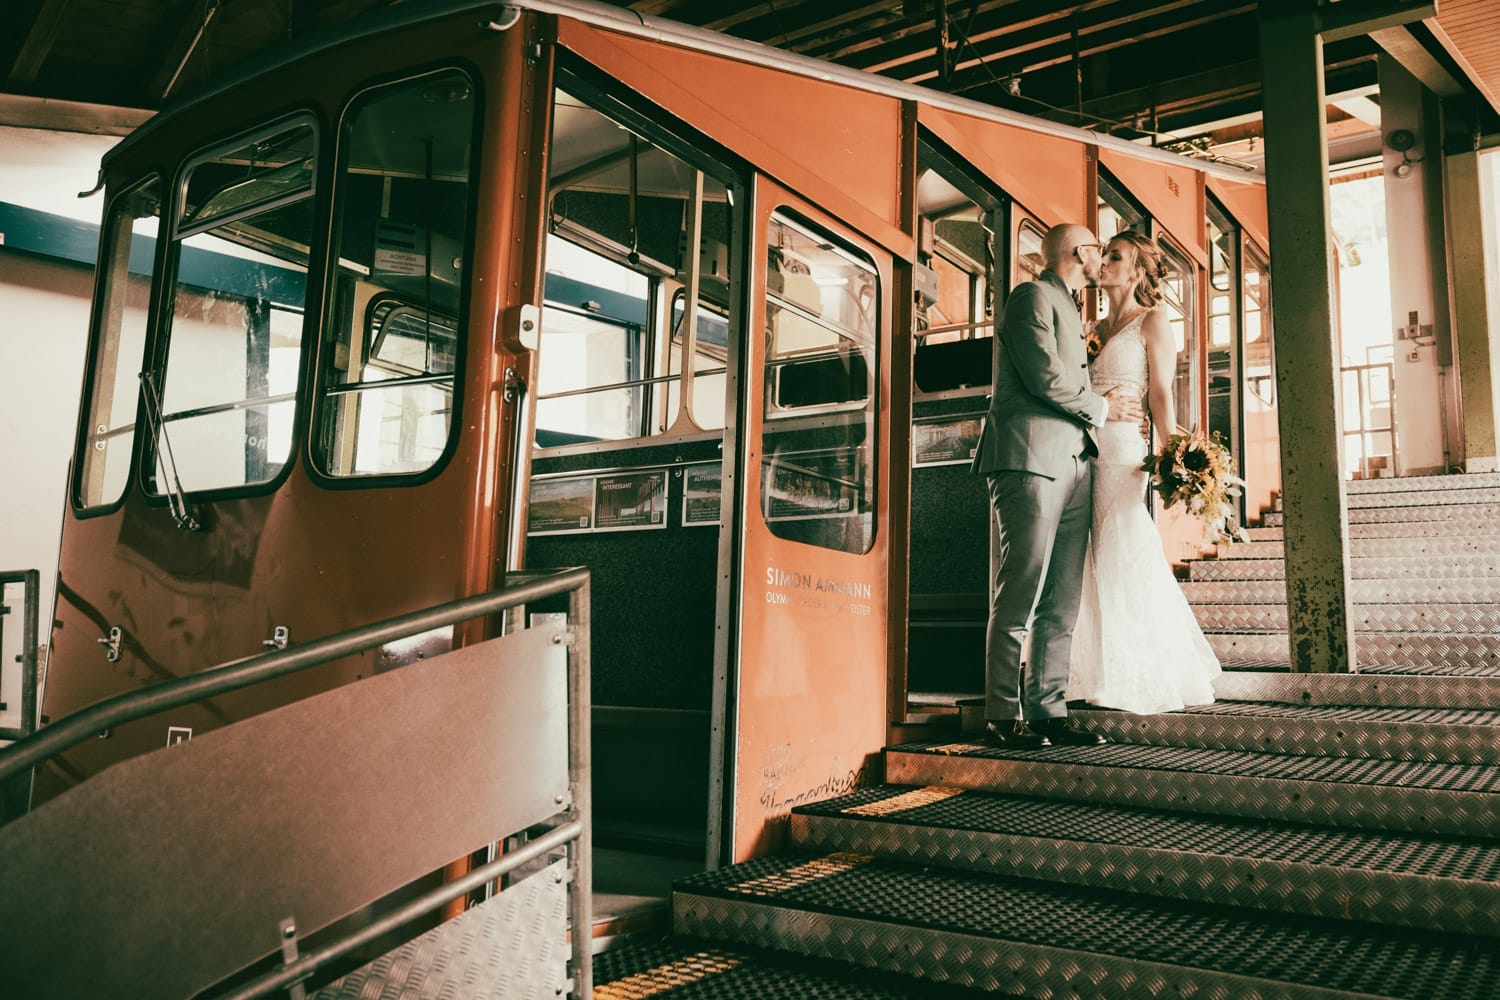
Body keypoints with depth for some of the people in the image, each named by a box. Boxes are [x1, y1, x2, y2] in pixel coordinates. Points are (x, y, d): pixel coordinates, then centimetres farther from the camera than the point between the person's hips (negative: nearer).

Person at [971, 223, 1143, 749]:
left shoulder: (1068, 309, 29)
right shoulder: (1033, 296, 0)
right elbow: (1045, 376, -12)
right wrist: (1102, 407, 1)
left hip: (1073, 465, 9)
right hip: (1032, 460, -9)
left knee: (1062, 605, 4)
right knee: (1019, 597, -10)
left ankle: (1048, 711, 7)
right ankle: (1003, 717, -7)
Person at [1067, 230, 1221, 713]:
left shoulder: (1151, 321, 4)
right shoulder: (1096, 330, 22)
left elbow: (1161, 393, -5)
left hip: (1122, 447, -6)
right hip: (1084, 448, 6)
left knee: (1122, 558, -7)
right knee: (1090, 565, 4)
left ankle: (1145, 678, 1)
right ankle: (1103, 677, 12)